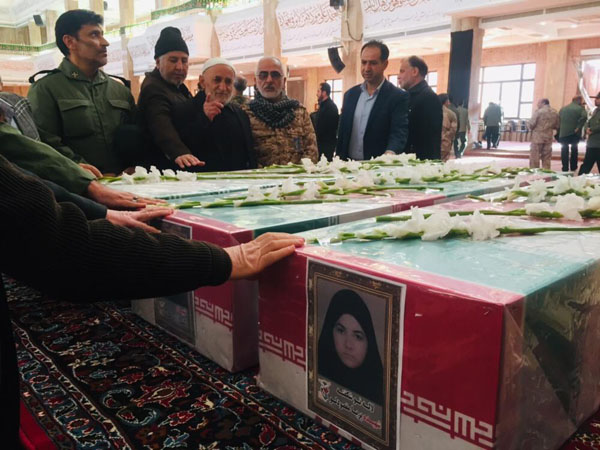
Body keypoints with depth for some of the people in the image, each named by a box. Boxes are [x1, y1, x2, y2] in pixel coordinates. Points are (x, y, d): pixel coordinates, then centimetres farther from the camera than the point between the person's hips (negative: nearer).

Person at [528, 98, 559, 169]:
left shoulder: (538, 111, -9)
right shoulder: (555, 112, 7)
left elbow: (531, 124, -13)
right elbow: (557, 126, 9)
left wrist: (531, 128, 7)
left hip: (537, 137, -5)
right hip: (549, 137, 5)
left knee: (534, 157, 1)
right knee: (547, 158, 10)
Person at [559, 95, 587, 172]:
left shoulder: (563, 109, 8)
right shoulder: (580, 108, -5)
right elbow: (584, 116, -24)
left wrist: (558, 133, 7)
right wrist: (578, 127, -17)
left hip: (563, 133, 2)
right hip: (574, 133, -2)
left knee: (564, 150, 6)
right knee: (574, 149, 16)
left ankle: (565, 168, 4)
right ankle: (573, 167, 18)